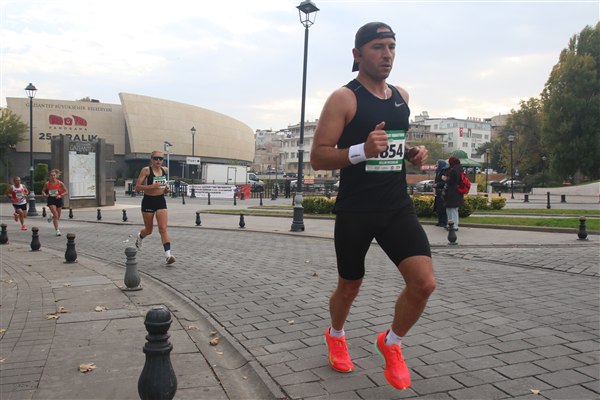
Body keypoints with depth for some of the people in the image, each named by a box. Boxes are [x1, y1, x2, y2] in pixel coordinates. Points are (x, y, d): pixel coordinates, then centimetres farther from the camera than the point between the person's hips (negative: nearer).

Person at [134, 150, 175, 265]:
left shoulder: (165, 170, 3)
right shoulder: (146, 170, -10)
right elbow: (137, 187, -12)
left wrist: (166, 189, 3)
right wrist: (152, 186, -26)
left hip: (161, 201, 3)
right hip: (148, 201, -2)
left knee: (163, 229, -9)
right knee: (149, 230, 13)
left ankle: (168, 254, -13)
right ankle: (140, 236, 49)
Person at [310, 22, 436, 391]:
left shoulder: (402, 96, 10)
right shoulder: (343, 98, -9)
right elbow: (318, 157, -13)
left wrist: (413, 153, 4)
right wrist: (362, 150, -28)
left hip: (398, 207, 5)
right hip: (355, 211, -4)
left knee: (424, 283, -11)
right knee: (349, 288, 12)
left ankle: (391, 343, 18)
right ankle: (336, 336, 46)